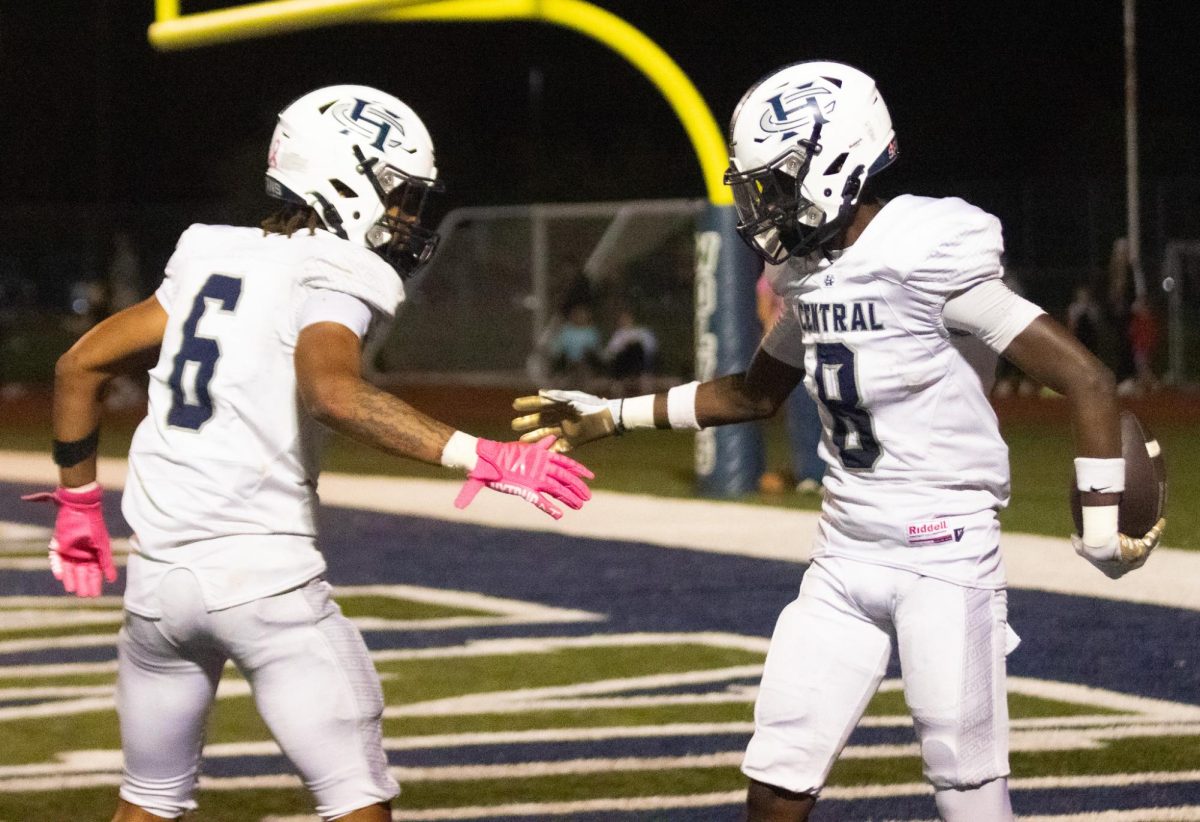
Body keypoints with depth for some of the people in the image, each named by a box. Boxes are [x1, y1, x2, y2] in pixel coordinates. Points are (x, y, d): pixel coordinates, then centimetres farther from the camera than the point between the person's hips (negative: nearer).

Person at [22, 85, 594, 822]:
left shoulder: (212, 261, 15)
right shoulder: (329, 283, -6)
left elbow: (81, 366, 18)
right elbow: (334, 394, -28)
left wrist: (79, 500, 28)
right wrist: (479, 458, -30)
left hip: (160, 570, 7)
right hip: (264, 570, -7)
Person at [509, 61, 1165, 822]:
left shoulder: (929, 259, -17)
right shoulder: (813, 274, 7)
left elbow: (1085, 379, -17)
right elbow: (757, 394, 26)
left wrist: (1103, 526, -15)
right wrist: (611, 416, 24)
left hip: (944, 553, -7)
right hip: (846, 557, 8)